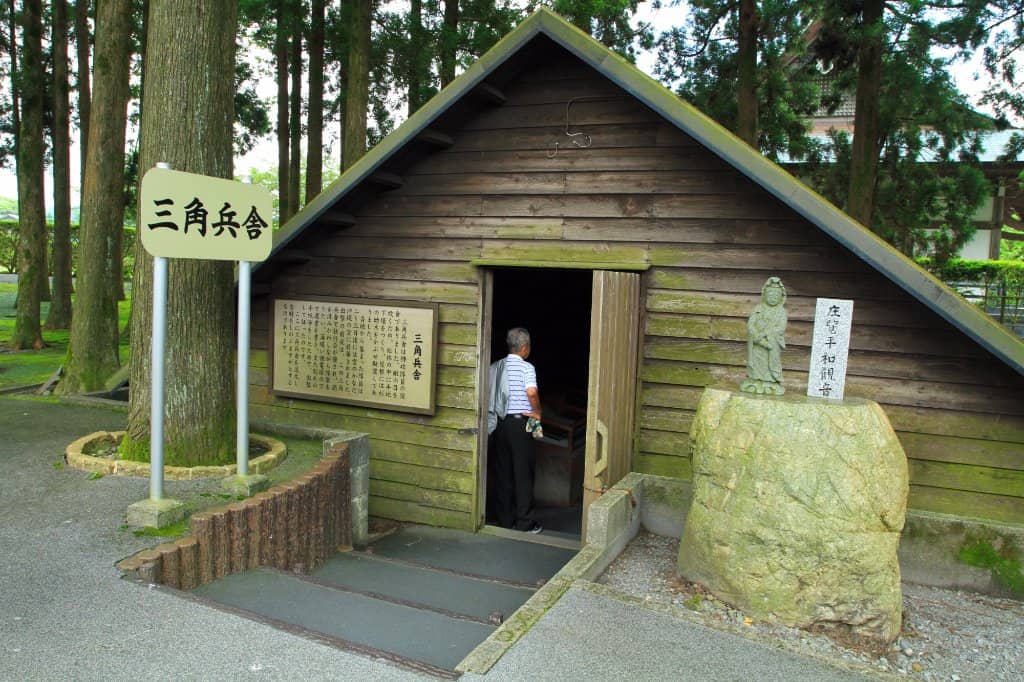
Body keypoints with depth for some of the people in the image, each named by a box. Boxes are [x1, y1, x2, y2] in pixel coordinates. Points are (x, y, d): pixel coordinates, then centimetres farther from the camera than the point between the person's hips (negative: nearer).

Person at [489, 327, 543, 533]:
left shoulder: (495, 366, 8)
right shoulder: (526, 367, -9)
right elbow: (531, 392, -24)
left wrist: (491, 421, 15)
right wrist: (537, 412, -8)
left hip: (499, 423, 6)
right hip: (519, 423, -5)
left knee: (502, 472, 11)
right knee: (523, 473, 2)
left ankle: (504, 517, 17)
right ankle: (524, 522, 6)